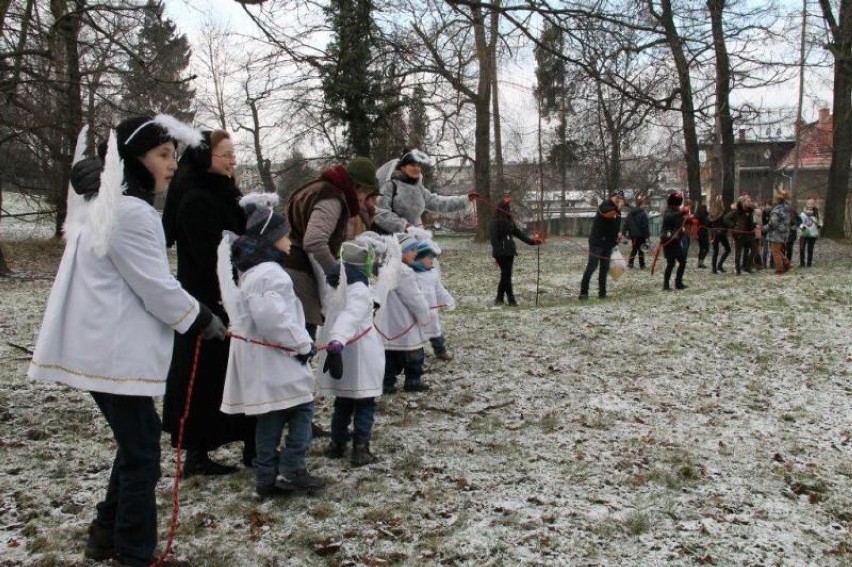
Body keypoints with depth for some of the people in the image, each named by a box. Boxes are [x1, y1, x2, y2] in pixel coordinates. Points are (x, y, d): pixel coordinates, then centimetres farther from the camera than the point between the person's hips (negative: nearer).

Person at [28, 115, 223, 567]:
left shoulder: (109, 206, 15)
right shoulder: (131, 212, -19)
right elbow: (158, 289, -19)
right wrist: (204, 320, -4)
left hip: (104, 348, 11)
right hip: (116, 354, -11)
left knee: (135, 442, 19)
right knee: (141, 452, -1)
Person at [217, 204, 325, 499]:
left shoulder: (250, 270, 17)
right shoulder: (270, 273, -16)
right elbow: (275, 317, -24)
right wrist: (303, 343, -17)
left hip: (260, 357, 10)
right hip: (275, 358, -10)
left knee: (270, 417, 12)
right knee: (302, 407, -1)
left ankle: (267, 479, 15)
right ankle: (291, 471, -2)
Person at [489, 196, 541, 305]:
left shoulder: (509, 221, 13)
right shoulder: (496, 222, -10)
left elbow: (518, 233, 18)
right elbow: (494, 238, -14)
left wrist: (531, 241, 14)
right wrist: (497, 253, -19)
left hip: (509, 252, 8)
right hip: (501, 254, -8)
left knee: (505, 276, 11)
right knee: (506, 276, -5)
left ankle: (500, 299, 19)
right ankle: (511, 299, -1)